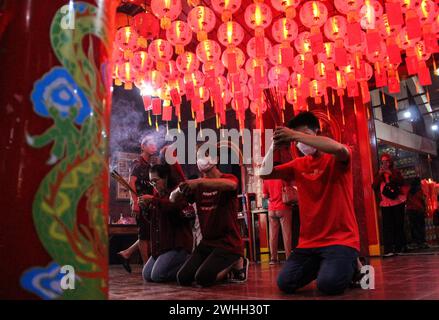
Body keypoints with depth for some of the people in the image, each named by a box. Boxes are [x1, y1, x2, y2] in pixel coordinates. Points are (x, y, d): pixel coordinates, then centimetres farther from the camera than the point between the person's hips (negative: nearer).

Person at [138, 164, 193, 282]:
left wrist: (152, 200, -26)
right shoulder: (158, 194, 16)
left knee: (157, 275, -16)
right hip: (161, 244, 9)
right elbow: (152, 219, 22)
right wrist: (145, 208, 1)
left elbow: (176, 206, -31)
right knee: (146, 275, 4)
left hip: (177, 244, -9)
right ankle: (182, 261, 17)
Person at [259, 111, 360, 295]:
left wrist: (296, 134, -28)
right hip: (309, 241, 5)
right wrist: (273, 147, -8)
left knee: (328, 284, -27)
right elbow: (264, 174, 9)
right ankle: (321, 266, 18)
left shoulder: (336, 159, -3)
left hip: (341, 238, -5)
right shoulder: (298, 165, 12)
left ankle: (351, 266, 7)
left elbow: (339, 148, -29)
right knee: (285, 283, -8)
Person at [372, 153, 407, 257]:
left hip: (397, 202, -1)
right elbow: (374, 187, 1)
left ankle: (400, 247, 11)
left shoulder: (396, 172, 9)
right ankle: (388, 249, -11)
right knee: (387, 226, -7)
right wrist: (379, 174, -7)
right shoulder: (378, 174, 14)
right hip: (385, 204, 1)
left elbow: (401, 182, -7)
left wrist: (390, 174, -13)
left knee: (399, 225, 1)